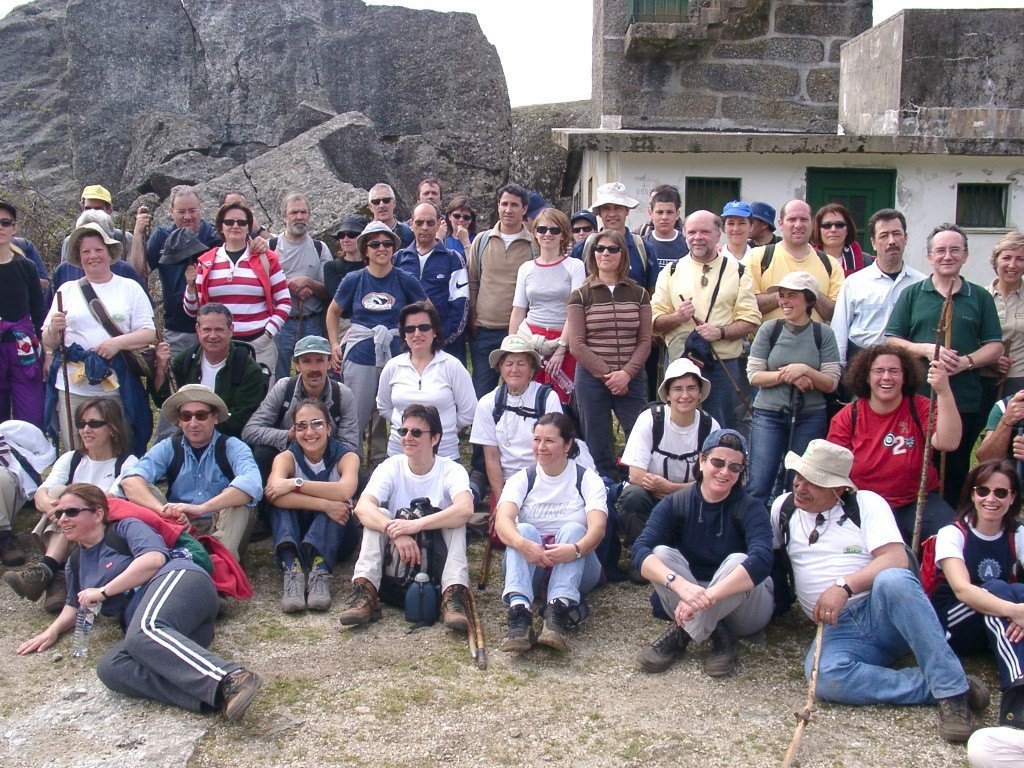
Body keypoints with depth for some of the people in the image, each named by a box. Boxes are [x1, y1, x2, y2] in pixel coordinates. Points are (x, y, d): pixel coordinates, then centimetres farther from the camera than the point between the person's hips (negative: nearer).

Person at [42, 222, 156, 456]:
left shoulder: (130, 288, 8)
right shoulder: (67, 290, 13)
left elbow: (149, 333, 1)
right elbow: (48, 342, 12)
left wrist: (119, 342, -16)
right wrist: (54, 329, -11)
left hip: (117, 387, -1)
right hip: (73, 387, 2)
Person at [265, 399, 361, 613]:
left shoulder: (346, 456, -8)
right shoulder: (286, 457, -6)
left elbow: (345, 491, -33)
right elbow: (272, 494, -30)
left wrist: (296, 483, -32)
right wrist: (324, 505, -38)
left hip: (335, 535, -1)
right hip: (296, 534, 1)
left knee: (338, 500, -29)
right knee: (279, 499, -26)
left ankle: (320, 571, -46)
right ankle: (292, 569, -45)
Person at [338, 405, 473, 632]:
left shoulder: (451, 470, -11)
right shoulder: (391, 467, -6)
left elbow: (465, 509, -33)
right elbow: (362, 507, -24)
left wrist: (417, 524, -43)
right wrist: (395, 531, -41)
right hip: (396, 555, 1)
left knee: (456, 519, -26)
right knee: (379, 515, -23)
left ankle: (453, 597, -36)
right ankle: (365, 594, -33)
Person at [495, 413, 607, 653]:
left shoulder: (588, 480, 0)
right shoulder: (521, 479, 4)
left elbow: (598, 527, -18)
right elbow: (502, 521, -16)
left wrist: (575, 549, -41)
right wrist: (523, 544, -39)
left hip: (575, 569, -1)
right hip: (531, 569, 1)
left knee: (573, 529, -29)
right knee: (525, 529, -27)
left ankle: (557, 613, -48)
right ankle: (519, 612, -48)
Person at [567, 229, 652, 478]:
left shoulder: (639, 294, 8)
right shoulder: (580, 295, 3)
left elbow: (644, 341, 4)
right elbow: (576, 345, -4)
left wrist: (626, 373, -12)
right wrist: (608, 374, -12)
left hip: (632, 380, 1)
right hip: (592, 380, -1)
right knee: (597, 450, 4)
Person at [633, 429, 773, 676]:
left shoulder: (750, 508, -14)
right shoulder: (675, 503, -9)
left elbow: (761, 561, -34)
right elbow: (641, 550, -24)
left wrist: (708, 596, -48)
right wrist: (680, 584, -44)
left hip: (744, 607, -2)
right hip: (690, 603, 2)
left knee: (737, 561, -32)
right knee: (661, 553, -23)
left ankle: (682, 633, -24)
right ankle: (718, 637, -26)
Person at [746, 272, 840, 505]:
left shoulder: (824, 334, 0)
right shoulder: (769, 330, 1)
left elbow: (831, 383, -3)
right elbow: (754, 376, -2)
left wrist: (805, 370, -19)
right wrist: (787, 376, -15)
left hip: (811, 416, 0)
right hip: (769, 414, 0)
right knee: (759, 484, -3)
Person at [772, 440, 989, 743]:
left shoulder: (866, 503, 5)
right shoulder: (784, 508, 16)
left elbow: (896, 559, -8)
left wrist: (844, 586, -20)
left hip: (885, 614, -2)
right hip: (838, 630, 2)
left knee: (892, 580, -38)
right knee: (825, 676, -33)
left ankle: (951, 687, -28)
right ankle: (935, 687, -23)